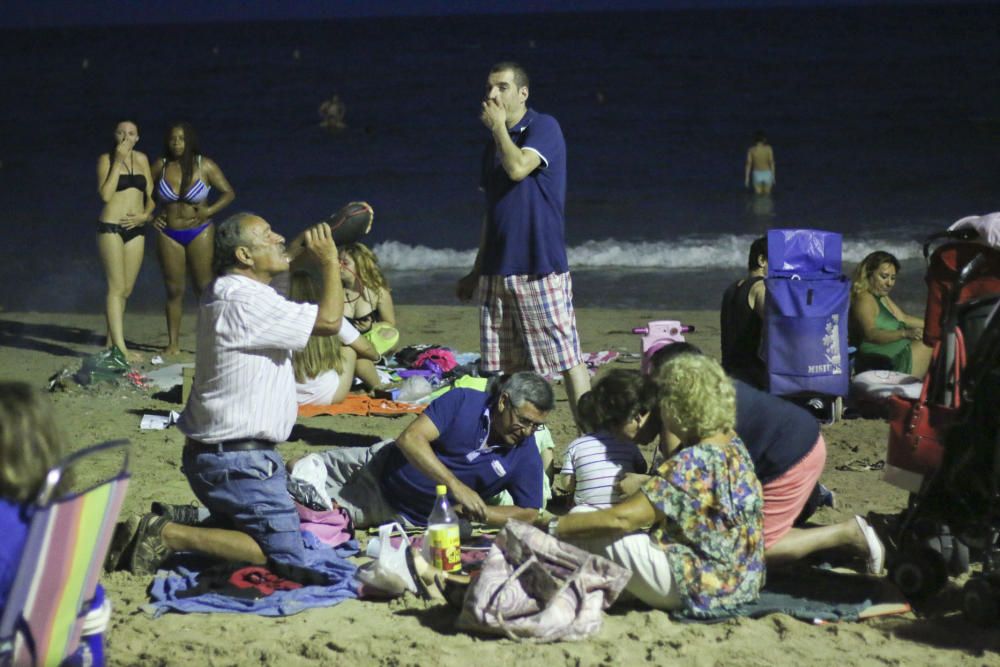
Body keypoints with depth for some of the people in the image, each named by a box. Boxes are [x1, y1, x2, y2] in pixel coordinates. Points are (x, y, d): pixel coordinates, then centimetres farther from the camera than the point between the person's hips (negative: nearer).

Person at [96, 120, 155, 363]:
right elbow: (105, 194, -14)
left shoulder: (141, 159, 13)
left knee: (126, 290, 7)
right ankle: (121, 349, -14)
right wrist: (118, 161, -13)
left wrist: (145, 214, -3)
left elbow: (151, 195, 16)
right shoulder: (106, 159, -1)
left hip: (136, 229, 5)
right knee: (116, 288, -9)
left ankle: (111, 342, 17)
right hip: (111, 227, -5)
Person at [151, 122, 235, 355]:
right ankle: (173, 343, 7)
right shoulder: (161, 166, 2)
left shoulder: (205, 166, -3)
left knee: (205, 287, -3)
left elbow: (229, 193, 2)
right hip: (169, 234, 2)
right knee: (174, 290, 3)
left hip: (199, 232, -2)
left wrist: (209, 211, -12)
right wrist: (151, 216, 0)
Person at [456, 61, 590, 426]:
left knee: (565, 356, -9)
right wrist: (476, 272, 22)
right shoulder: (496, 140, 17)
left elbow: (518, 168, -24)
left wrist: (498, 126, -8)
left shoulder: (543, 127, -5)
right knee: (508, 365, 8)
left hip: (540, 264, -8)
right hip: (499, 269, 8)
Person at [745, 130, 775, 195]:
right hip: (767, 174, 0)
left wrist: (746, 178, -2)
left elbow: (748, 164, -11)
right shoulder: (768, 148, -17)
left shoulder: (751, 150, -15)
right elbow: (771, 163, -13)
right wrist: (773, 176, -1)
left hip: (757, 175, 0)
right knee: (767, 195, 19)